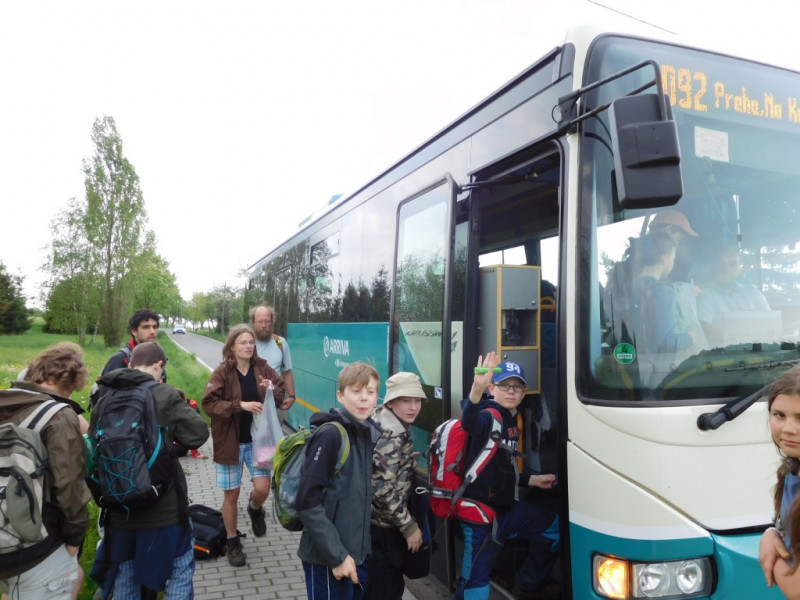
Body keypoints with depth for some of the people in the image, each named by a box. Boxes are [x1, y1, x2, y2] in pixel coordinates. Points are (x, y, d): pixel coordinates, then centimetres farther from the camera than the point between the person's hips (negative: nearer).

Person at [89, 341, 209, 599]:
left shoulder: (105, 399, 4)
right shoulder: (165, 394, -13)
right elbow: (198, 433, -13)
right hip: (162, 505, -5)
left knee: (124, 573, 21)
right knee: (180, 567, 11)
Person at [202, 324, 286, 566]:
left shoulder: (262, 368, -2)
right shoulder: (222, 372, -11)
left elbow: (280, 394, 6)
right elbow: (209, 403, -18)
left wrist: (272, 390, -17)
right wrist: (240, 405, -27)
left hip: (257, 439, 2)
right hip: (230, 441, -2)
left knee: (262, 489, -4)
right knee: (231, 494, 8)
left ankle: (255, 509, 33)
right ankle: (233, 543, 29)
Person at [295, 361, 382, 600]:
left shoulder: (373, 433, 1)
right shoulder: (331, 435, -18)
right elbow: (308, 501, -19)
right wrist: (336, 555, -17)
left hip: (359, 553, 6)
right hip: (327, 558, -6)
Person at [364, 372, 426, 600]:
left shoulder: (395, 426, 5)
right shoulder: (391, 435, -24)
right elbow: (383, 489, -27)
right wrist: (409, 526, -18)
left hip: (383, 521, 9)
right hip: (382, 524, -9)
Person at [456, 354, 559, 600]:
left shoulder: (512, 420, 10)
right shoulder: (490, 415, -17)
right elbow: (470, 424, -45)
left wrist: (531, 480, 22)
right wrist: (476, 390, -61)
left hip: (506, 507, 9)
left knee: (554, 525, 23)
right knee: (474, 580, -8)